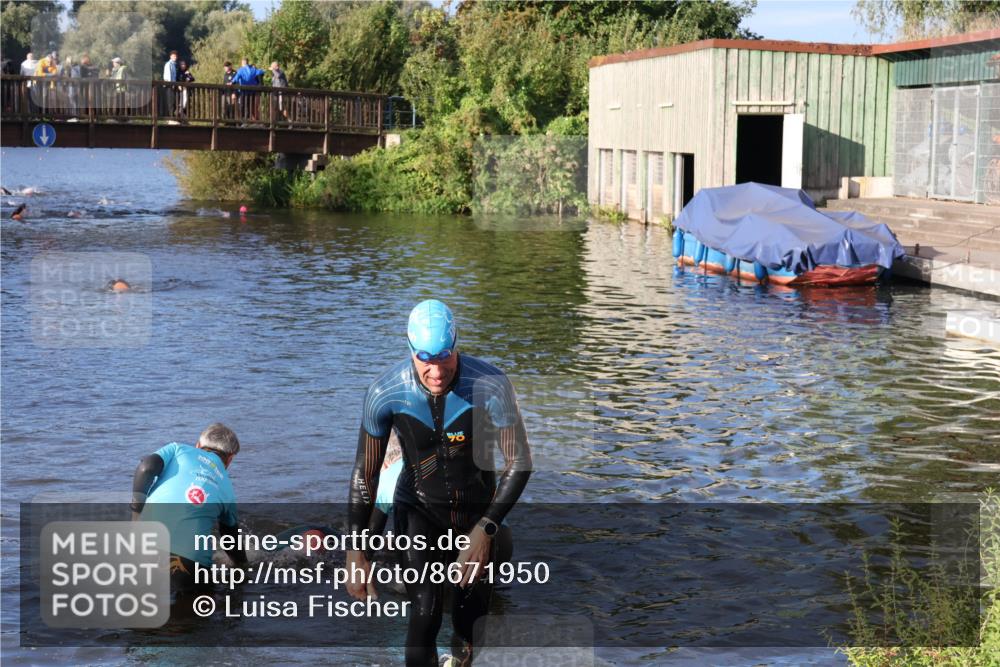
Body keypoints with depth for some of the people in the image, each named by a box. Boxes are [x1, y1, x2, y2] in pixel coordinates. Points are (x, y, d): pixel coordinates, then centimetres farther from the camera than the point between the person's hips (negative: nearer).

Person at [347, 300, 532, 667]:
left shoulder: (490, 386, -26)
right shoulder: (385, 392, -23)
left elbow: (519, 462, -19)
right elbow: (365, 473, -12)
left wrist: (486, 529, -29)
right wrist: (355, 554, -14)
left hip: (477, 508, 1)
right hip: (417, 509, -1)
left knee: (472, 606, 14)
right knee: (425, 612, -16)